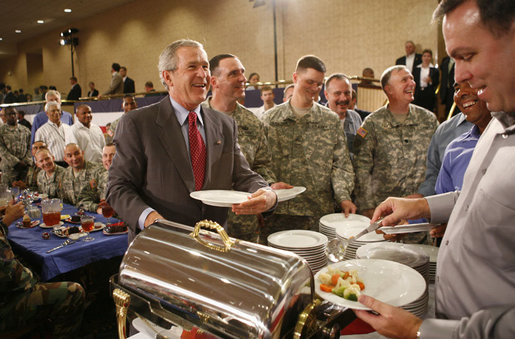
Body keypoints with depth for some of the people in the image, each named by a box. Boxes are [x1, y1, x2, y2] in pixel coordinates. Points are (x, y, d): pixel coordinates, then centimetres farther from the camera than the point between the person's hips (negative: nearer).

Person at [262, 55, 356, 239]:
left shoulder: (331, 120, 9)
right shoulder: (271, 118, 7)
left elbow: (341, 164, 5)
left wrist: (343, 197, -8)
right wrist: (269, 185, -12)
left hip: (319, 212, 1)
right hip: (278, 211, 0)